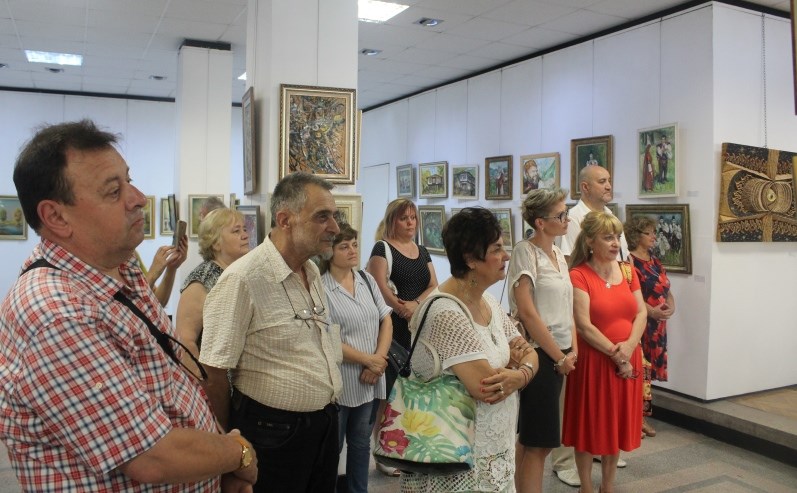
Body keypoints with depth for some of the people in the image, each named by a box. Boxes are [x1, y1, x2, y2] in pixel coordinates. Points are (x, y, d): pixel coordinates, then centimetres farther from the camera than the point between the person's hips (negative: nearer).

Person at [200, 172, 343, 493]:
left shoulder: (312, 271, 4)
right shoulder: (243, 279, -22)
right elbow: (214, 373, -18)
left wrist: (329, 406, 18)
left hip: (326, 421, 8)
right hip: (275, 432, -7)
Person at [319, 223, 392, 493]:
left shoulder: (367, 279, 6)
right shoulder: (320, 288, -15)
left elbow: (386, 320, 8)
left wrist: (379, 360, -6)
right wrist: (367, 359, -14)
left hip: (370, 380, 6)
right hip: (339, 382, -6)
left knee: (361, 442, 20)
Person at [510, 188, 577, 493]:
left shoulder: (558, 254, 11)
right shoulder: (525, 252, -13)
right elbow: (527, 312, -18)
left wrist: (572, 349, 4)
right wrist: (559, 356, -12)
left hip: (558, 354, 8)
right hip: (537, 354, -8)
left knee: (531, 438, 17)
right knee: (540, 440, -1)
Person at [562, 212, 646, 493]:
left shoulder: (627, 271, 7)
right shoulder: (578, 275, -11)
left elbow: (641, 313, 3)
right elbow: (584, 325, -17)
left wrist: (629, 346, -13)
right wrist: (615, 353, -17)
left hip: (627, 361, 5)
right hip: (593, 360, -5)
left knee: (616, 423, 14)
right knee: (589, 424, 7)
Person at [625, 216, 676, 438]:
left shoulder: (656, 263, 17)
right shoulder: (628, 262, -9)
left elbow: (667, 292, 19)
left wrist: (671, 307, -2)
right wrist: (651, 311, -22)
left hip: (657, 327, 8)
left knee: (648, 371, 11)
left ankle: (643, 416, 19)